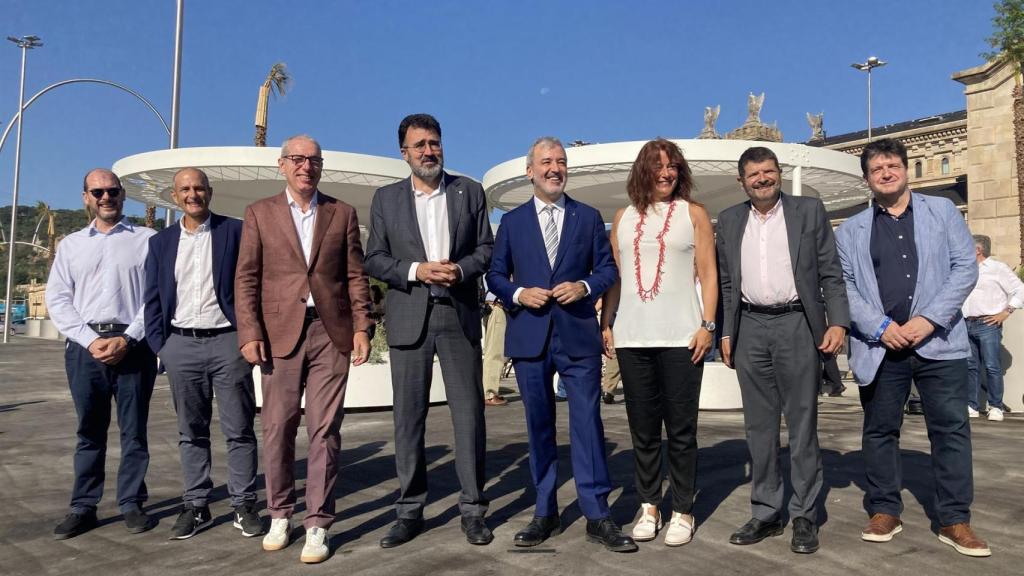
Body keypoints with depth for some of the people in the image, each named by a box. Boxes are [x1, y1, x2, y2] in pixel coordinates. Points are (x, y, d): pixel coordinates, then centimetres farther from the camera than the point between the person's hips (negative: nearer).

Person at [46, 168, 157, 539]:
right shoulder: (71, 245, 15)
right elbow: (57, 300, 7)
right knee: (89, 430, 8)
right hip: (85, 346, 2)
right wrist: (90, 340, -7)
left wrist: (127, 340, -11)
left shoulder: (146, 240, 6)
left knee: (134, 429, 3)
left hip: (133, 345, -2)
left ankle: (132, 504, 13)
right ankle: (83, 508, 17)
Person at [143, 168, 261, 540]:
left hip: (228, 342, -3)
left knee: (239, 430, 2)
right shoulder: (161, 242, 12)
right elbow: (153, 299, 12)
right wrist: (159, 345, 2)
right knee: (191, 432, 10)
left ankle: (244, 505, 12)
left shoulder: (235, 231, 2)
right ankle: (196, 506, 20)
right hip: (181, 345, 3)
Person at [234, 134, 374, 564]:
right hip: (280, 332, 0)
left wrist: (362, 326, -2)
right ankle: (280, 514, 24)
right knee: (278, 427, 6)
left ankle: (318, 524, 10)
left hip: (331, 333, 0)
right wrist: (249, 332, -6)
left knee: (324, 430, 1)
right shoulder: (259, 213, 9)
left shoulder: (342, 213, 10)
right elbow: (246, 278, 4)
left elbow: (355, 276, 7)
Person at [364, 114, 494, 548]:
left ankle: (473, 509, 14)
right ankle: (410, 510, 17)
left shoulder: (469, 191, 9)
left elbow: (487, 247, 7)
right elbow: (373, 259, 5)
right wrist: (415, 270, -11)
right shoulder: (386, 198, 9)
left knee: (469, 413, 2)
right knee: (408, 417, 5)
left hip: (460, 315, 0)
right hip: (409, 319, 0)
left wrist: (461, 268, -12)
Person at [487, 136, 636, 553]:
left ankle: (597, 515, 8)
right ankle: (545, 512, 21)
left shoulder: (589, 217, 9)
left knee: (587, 422, -2)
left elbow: (608, 267, 8)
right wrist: (519, 294, -10)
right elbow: (495, 275, 9)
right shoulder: (512, 221, 10)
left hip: (578, 334, -1)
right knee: (539, 425, 9)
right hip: (529, 336, 1)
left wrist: (584, 286, -11)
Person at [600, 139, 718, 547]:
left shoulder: (693, 213, 8)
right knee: (642, 428, 8)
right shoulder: (623, 217, 15)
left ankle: (682, 511, 13)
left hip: (680, 337, -2)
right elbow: (613, 276, 14)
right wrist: (606, 324, 6)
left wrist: (707, 325, -6)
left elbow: (708, 273, 3)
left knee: (681, 429, 2)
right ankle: (648, 506, 19)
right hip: (631, 337, 3)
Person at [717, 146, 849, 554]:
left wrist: (838, 322, -9)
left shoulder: (809, 211, 4)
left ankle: (804, 516, 14)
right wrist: (725, 332, 8)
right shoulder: (730, 221, 12)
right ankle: (765, 513, 18)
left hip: (797, 325, -3)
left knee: (802, 424, 2)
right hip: (750, 329, 3)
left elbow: (831, 273, 1)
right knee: (759, 426, 8)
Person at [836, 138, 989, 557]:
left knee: (951, 429, 2)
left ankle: (955, 520, 14)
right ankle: (884, 511, 20)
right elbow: (842, 286, 2)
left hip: (938, 341, 0)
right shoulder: (850, 231, 10)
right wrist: (880, 326, -12)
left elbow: (965, 267, 1)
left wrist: (928, 319, -11)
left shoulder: (942, 211, 10)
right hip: (879, 346, 1)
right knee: (880, 430, 7)